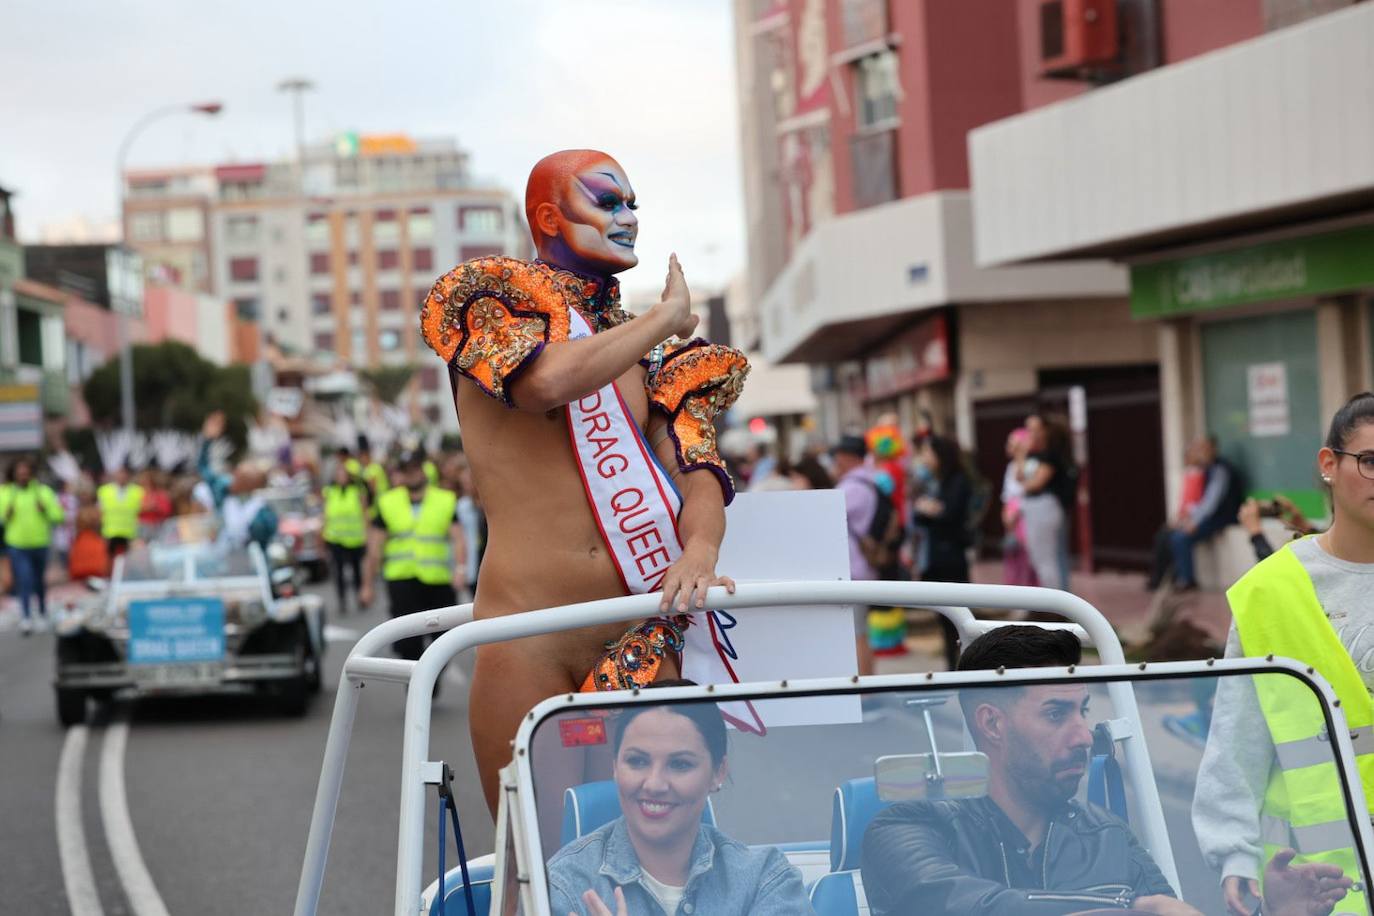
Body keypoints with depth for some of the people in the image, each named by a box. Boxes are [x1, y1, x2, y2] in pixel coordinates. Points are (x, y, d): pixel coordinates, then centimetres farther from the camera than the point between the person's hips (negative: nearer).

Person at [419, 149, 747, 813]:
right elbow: (546, 380, -17)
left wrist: (699, 552, -16)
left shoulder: (648, 350, 19)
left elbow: (698, 466, 7)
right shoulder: (492, 298, 5)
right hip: (529, 637, -4)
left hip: (640, 633, 4)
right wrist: (667, 318, -3)